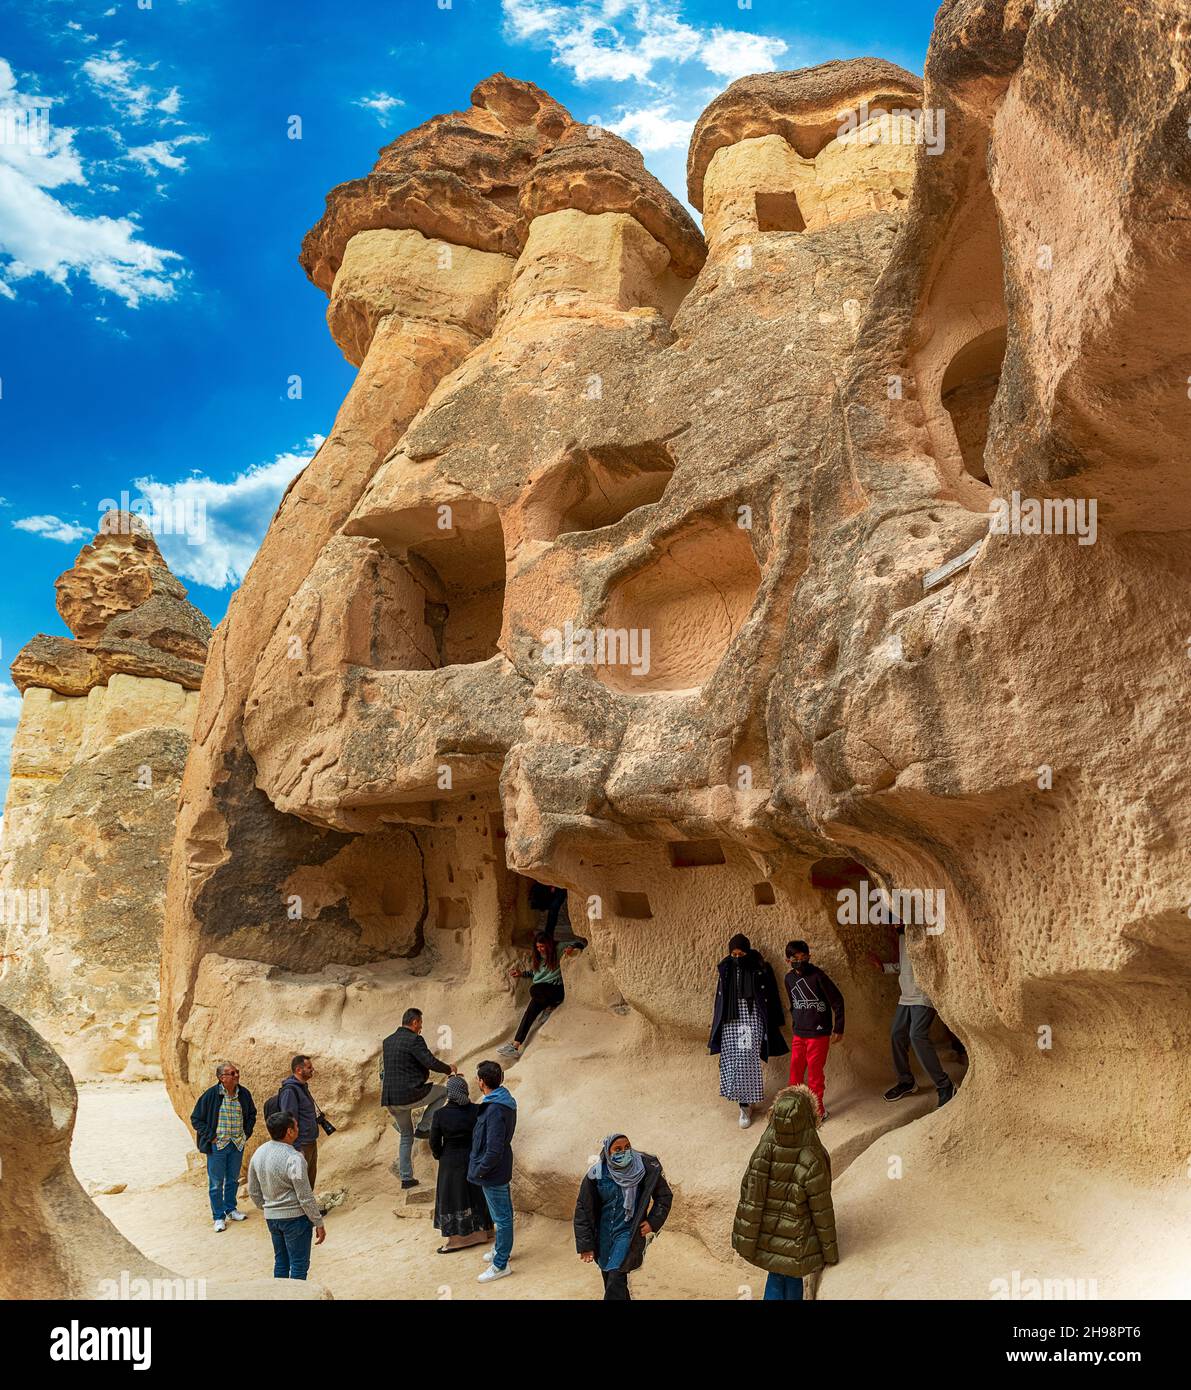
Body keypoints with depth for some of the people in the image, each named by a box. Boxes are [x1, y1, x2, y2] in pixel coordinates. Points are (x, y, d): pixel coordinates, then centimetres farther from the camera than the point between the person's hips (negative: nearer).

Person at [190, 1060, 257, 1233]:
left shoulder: (243, 1093, -1)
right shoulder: (211, 1094, -15)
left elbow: (251, 1114, 17)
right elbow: (196, 1118, -7)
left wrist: (247, 1133, 9)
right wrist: (209, 1136, -10)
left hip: (237, 1144, 4)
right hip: (217, 1145, -4)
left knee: (233, 1179, 17)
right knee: (216, 1182, 3)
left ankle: (231, 1209, 34)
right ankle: (219, 1217, 15)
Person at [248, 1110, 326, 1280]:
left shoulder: (259, 1153, -1)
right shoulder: (294, 1159, -23)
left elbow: (253, 1191, 9)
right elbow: (305, 1197, -19)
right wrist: (319, 1223, -9)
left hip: (271, 1217, 7)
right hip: (295, 1216, -7)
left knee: (280, 1261, 19)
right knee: (299, 1264, 5)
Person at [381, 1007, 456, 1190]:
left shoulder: (387, 1041, 14)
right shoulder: (414, 1040, -12)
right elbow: (431, 1062, -18)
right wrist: (448, 1069, 0)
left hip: (389, 1099, 8)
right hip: (409, 1095, -8)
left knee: (406, 1136, 22)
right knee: (443, 1091, 14)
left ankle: (406, 1178, 22)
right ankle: (423, 1128, 7)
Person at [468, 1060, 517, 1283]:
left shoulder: (495, 1110, -30)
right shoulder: (504, 1101, 1)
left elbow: (494, 1149, -30)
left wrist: (480, 1170, -17)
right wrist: (481, 1166, 17)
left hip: (493, 1172, -10)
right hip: (501, 1169, 10)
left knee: (502, 1217, 5)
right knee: (502, 1213, 25)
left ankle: (501, 1264, 17)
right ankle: (502, 1249, 42)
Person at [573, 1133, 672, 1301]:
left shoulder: (644, 1168, -13)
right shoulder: (597, 1174, -11)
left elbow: (664, 1195, 2)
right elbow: (583, 1208, -6)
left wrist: (653, 1221, -9)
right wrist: (585, 1244, -7)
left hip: (628, 1232, -3)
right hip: (604, 1235, 3)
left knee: (616, 1278, -16)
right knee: (608, 1278, 13)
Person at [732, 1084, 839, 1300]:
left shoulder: (762, 1152, -21)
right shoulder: (812, 1162, -31)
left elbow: (749, 1199, -12)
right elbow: (822, 1211, -19)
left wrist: (745, 1241, 2)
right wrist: (830, 1251, -4)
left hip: (767, 1237, 2)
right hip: (798, 1240, -2)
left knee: (775, 1279, 26)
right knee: (793, 1282, 24)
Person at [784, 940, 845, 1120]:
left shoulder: (818, 976, -15)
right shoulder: (789, 979, 3)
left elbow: (837, 1001, -10)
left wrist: (838, 1029, -7)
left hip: (818, 1033, -5)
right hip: (798, 1034, 5)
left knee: (814, 1071, 2)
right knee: (795, 1070, 9)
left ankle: (818, 1111, 17)